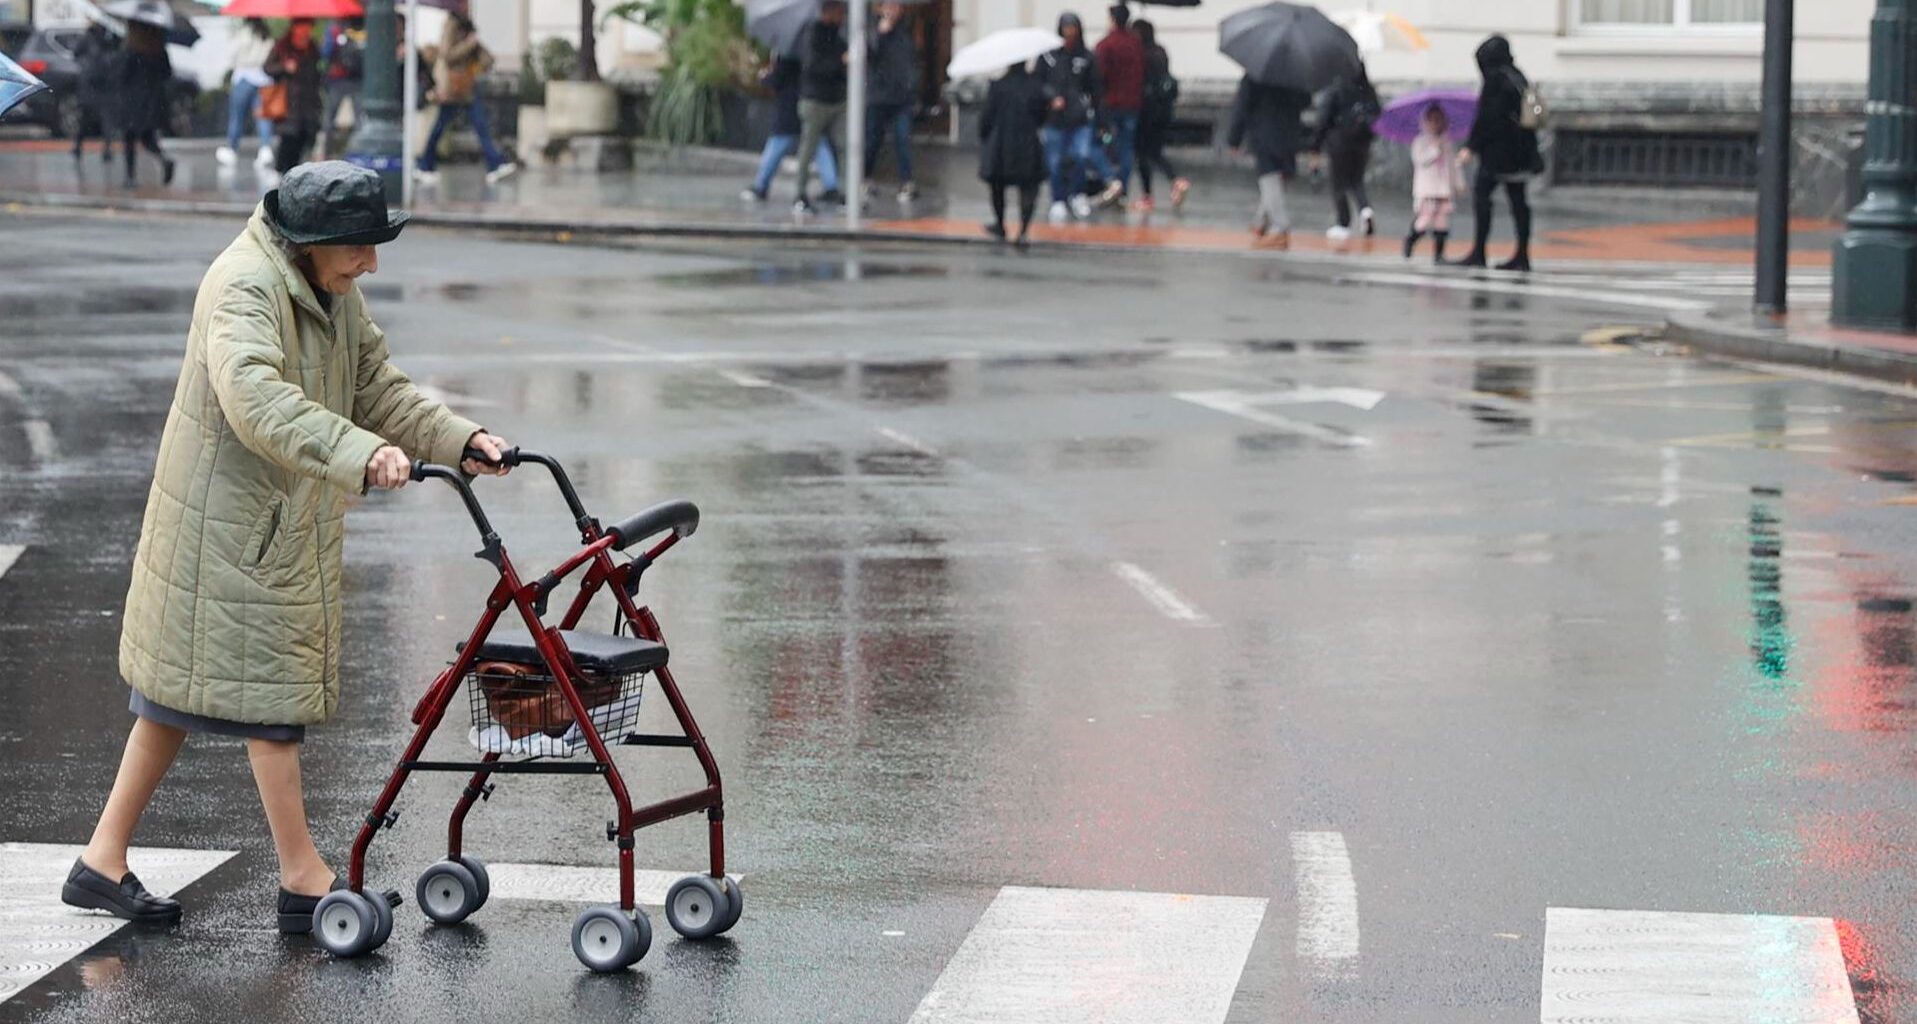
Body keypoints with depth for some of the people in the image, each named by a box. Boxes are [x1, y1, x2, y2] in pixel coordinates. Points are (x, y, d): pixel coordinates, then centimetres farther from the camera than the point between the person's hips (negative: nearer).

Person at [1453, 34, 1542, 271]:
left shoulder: (1496, 79, -11)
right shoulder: (1518, 78, 15)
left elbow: (1487, 117, -15)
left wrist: (1471, 147, -13)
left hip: (1498, 149, -9)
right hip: (1519, 150, 9)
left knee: (1480, 192, -7)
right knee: (1518, 199, 7)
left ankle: (1478, 253, -12)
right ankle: (1522, 256, 6)